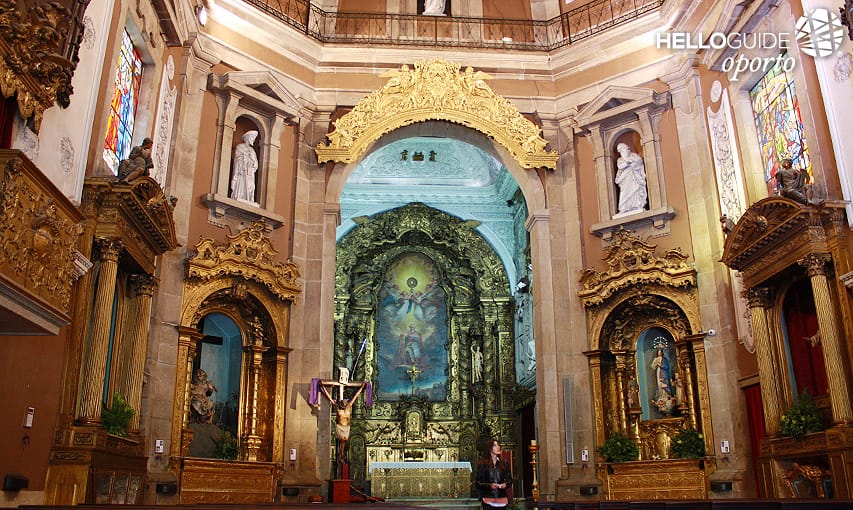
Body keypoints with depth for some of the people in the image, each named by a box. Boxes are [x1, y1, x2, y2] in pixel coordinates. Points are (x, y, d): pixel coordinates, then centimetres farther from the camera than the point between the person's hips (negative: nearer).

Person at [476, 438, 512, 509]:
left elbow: (510, 480, 15)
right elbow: (478, 484, -1)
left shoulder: (504, 464, 11)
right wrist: (489, 485, -17)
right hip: (488, 500, -3)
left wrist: (505, 484, -6)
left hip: (502, 500, 3)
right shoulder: (482, 465, 0)